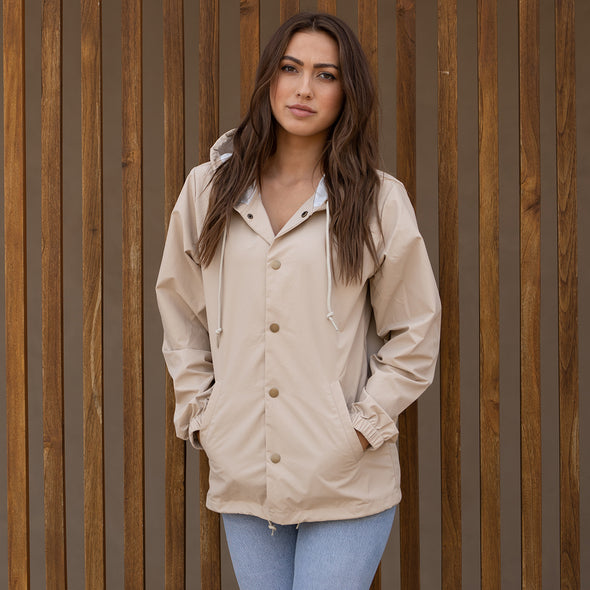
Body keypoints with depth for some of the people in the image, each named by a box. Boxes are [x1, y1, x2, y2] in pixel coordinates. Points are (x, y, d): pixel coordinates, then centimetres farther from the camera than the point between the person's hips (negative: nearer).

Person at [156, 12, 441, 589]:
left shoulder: (380, 200, -3)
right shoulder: (208, 190, 4)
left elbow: (415, 332, 3)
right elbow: (181, 314, 14)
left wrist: (364, 424, -4)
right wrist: (198, 413, 7)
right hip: (242, 474, 3)